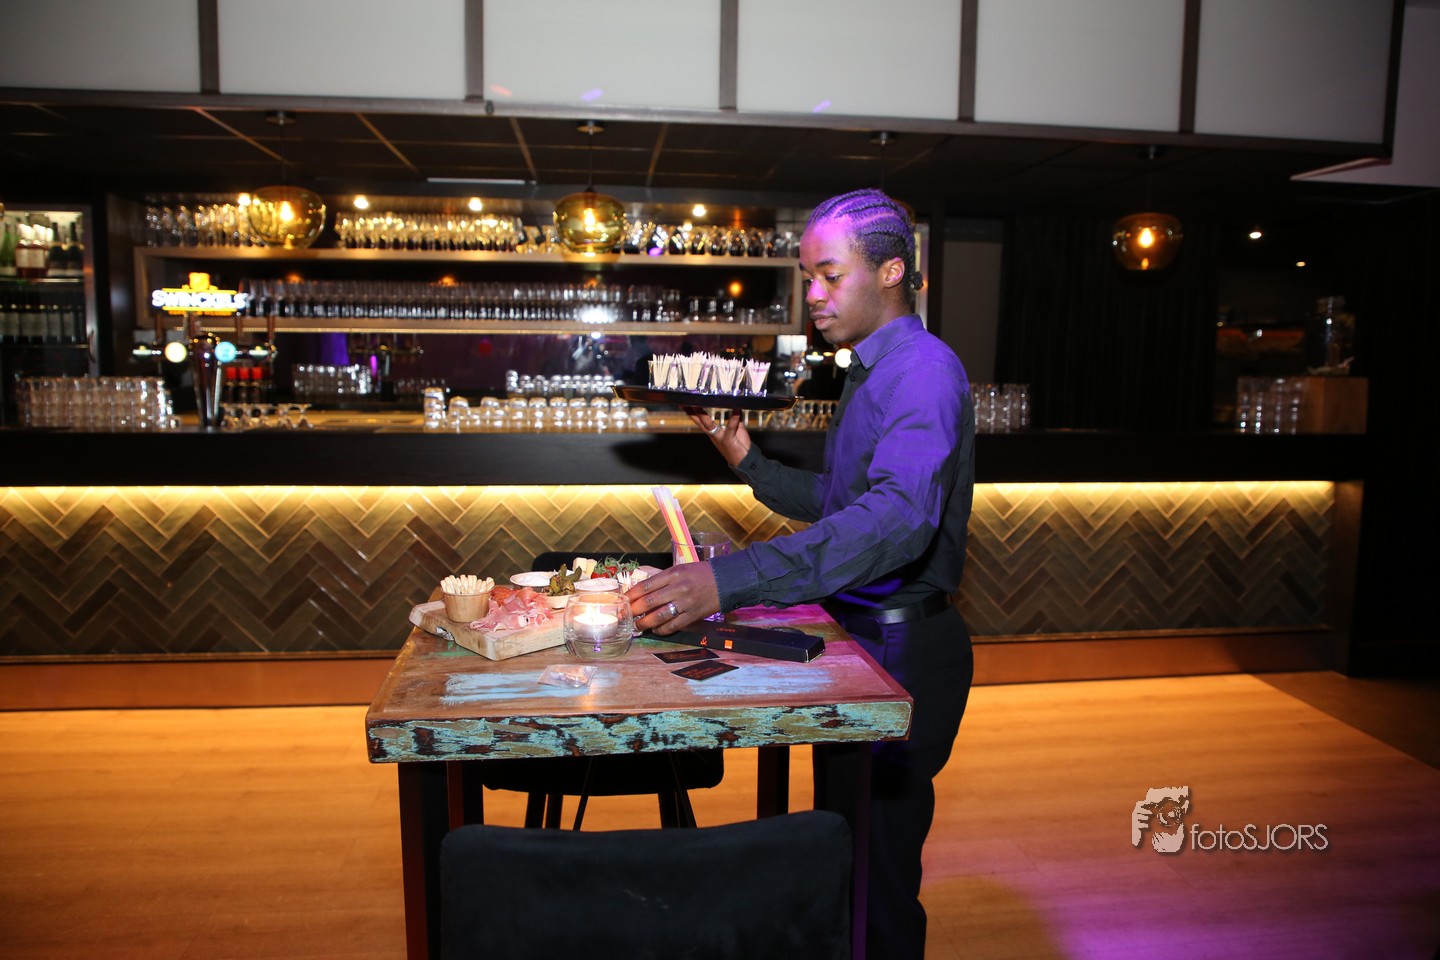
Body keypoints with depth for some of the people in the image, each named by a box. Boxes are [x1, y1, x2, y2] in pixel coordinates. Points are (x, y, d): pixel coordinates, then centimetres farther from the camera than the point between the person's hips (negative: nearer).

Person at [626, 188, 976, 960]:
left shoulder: (923, 368, -20)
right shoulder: (870, 371, 14)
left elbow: (899, 515, -38)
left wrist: (727, 582, -46)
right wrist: (748, 463, 7)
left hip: (901, 650, -10)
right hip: (857, 637, 10)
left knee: (877, 869, 2)